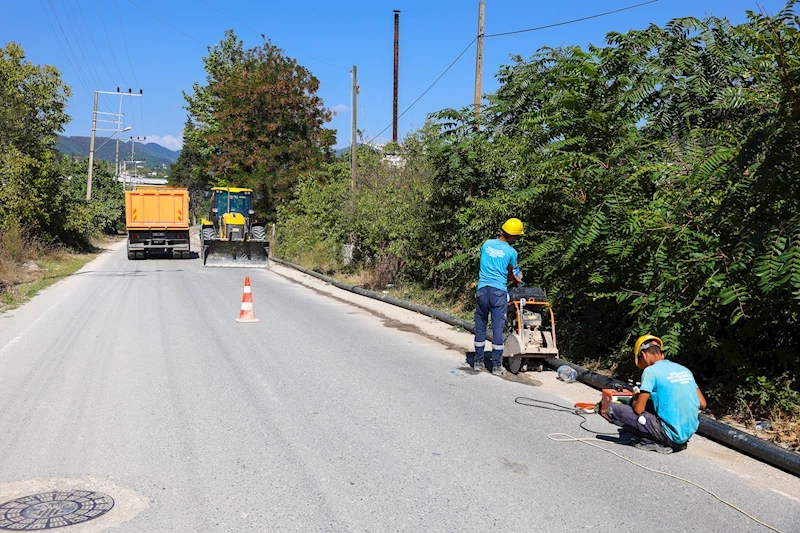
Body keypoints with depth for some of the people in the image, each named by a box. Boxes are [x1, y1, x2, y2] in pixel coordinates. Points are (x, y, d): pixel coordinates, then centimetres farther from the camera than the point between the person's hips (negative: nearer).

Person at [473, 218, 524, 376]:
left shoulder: (487, 244, 7)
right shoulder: (511, 252, -3)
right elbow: (509, 274, 10)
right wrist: (516, 280, 34)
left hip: (483, 289, 3)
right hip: (499, 291, -3)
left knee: (480, 325, 11)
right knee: (498, 328, 2)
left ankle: (479, 362, 16)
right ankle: (496, 365, 6)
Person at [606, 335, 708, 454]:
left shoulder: (651, 371, -9)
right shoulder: (685, 369, 11)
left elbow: (638, 409, -10)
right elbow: (702, 404, 14)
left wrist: (635, 398, 11)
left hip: (671, 435, -7)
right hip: (689, 433, 8)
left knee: (612, 409, -5)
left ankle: (655, 443, -5)